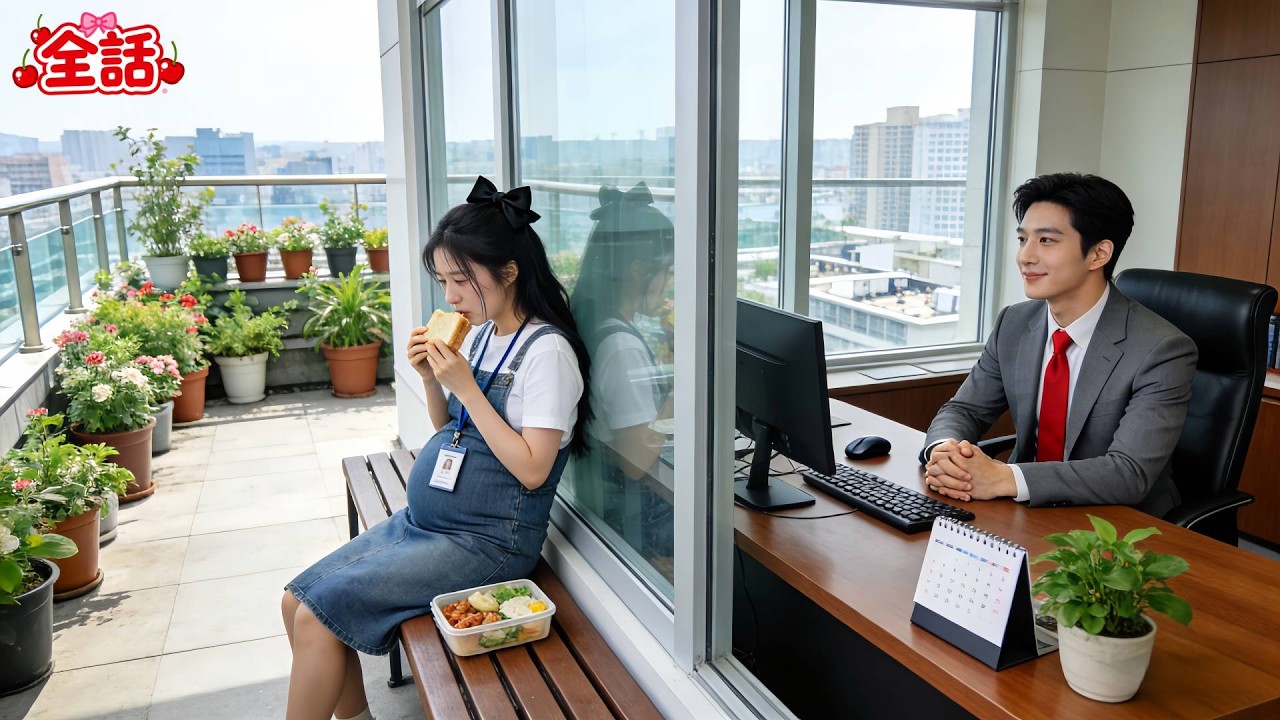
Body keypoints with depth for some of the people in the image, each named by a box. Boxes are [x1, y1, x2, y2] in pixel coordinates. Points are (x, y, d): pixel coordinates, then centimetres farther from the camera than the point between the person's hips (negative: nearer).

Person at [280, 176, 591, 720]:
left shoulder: (547, 350, -16)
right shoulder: (479, 333, 8)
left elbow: (531, 468, -21)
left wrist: (465, 387, -21)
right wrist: (431, 378, -2)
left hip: (486, 541, -9)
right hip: (422, 522, 9)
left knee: (318, 615, -13)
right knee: (296, 600, 4)